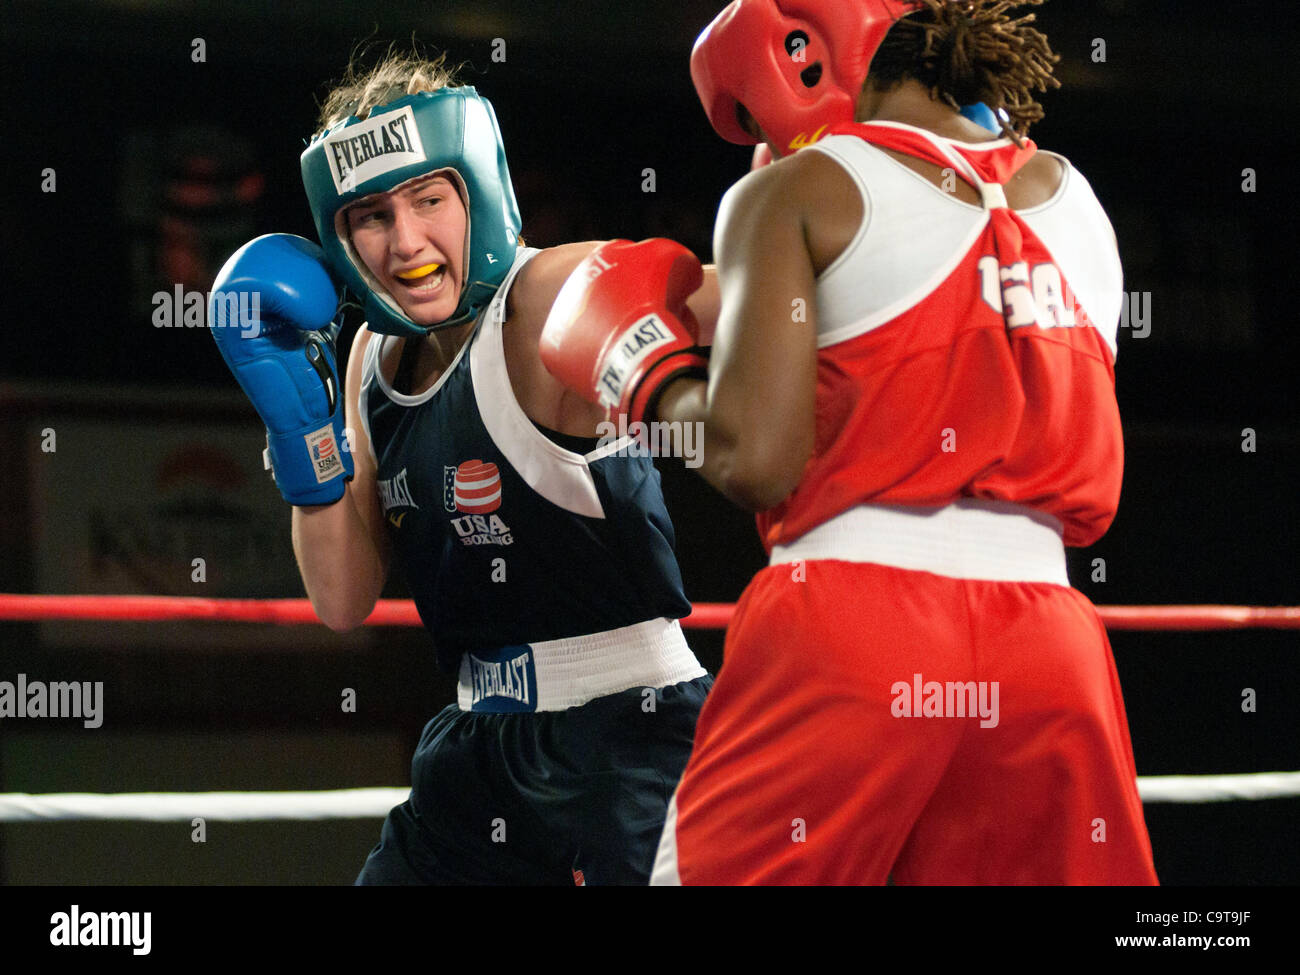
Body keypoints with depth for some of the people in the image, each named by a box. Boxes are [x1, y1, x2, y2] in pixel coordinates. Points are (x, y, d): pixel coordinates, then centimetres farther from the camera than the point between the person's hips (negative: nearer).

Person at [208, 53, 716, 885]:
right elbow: (345, 601, 10)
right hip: (486, 741, 8)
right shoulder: (379, 354, 10)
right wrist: (299, 417, 0)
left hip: (623, 733, -8)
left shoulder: (553, 297, -15)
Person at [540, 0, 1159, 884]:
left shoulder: (796, 194, 2)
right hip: (1048, 638, 5)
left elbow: (756, 463, -9)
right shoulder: (1076, 200, 18)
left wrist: (657, 384, 11)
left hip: (852, 621, -4)